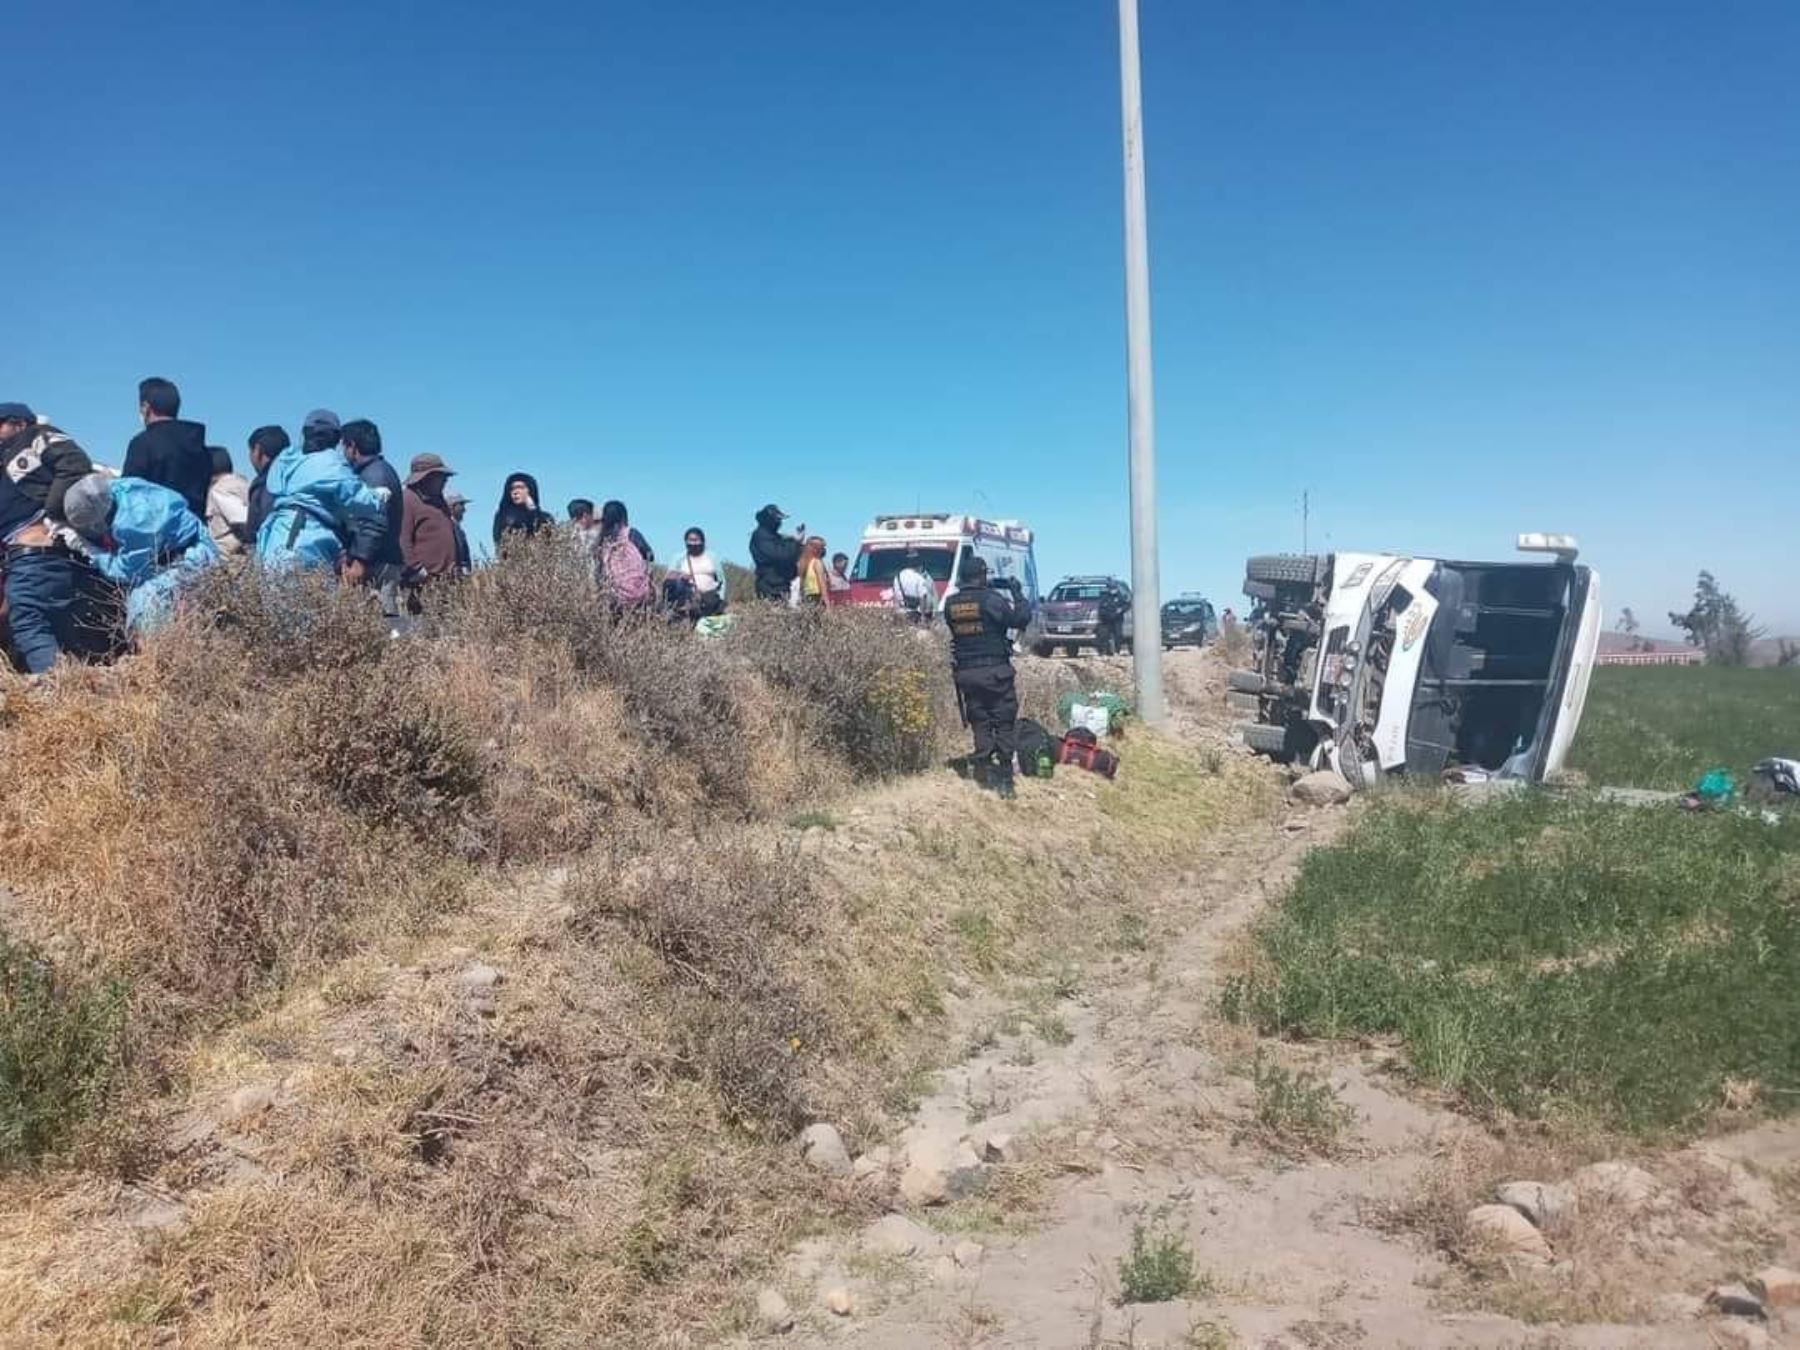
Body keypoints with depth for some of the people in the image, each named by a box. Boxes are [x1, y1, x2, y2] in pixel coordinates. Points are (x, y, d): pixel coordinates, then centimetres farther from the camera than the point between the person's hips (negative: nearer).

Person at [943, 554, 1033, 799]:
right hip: (995, 671, -4)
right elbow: (1021, 619, -6)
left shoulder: (950, 604, 3)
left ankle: (985, 773, 9)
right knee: (1004, 724, 2)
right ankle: (1005, 779, 0)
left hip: (966, 673, 4)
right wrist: (1017, 593, 6)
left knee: (979, 723, 11)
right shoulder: (991, 599, -11)